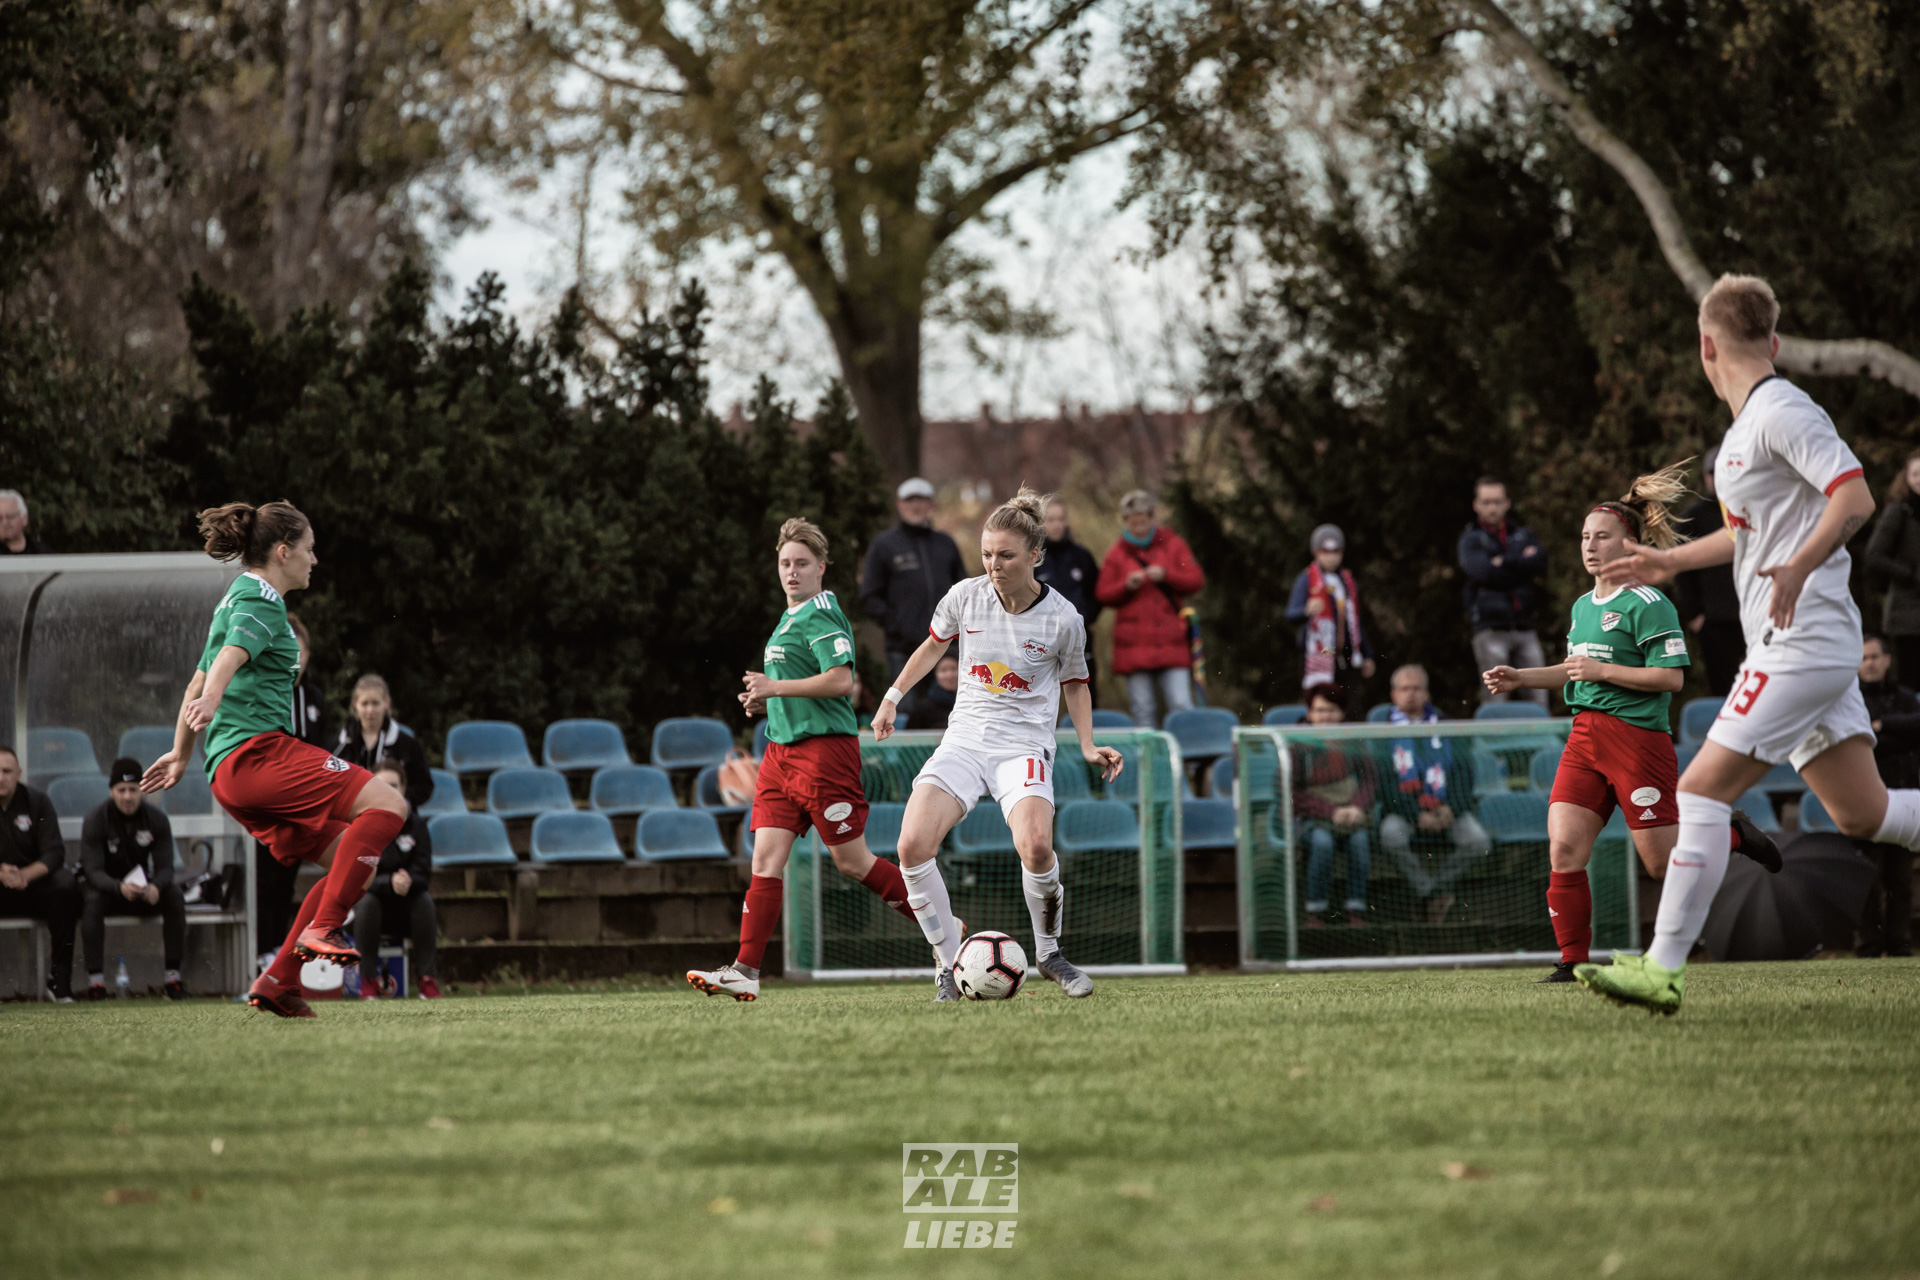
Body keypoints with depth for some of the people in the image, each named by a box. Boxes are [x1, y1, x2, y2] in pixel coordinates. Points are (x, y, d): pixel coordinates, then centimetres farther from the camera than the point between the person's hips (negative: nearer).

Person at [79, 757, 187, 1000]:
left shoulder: (156, 819, -9)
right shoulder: (96, 821, -17)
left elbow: (165, 867, -12)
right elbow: (94, 871, -23)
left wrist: (155, 887, -37)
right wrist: (120, 887, -44)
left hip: (142, 886, 3)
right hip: (105, 885, -3)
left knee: (174, 895, -25)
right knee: (92, 900, -36)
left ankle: (173, 976, -22)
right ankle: (95, 979, -34)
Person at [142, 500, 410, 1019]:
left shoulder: (239, 598, 27)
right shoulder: (260, 600, -4)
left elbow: (198, 680, 37)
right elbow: (230, 655, -26)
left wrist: (181, 753, 49)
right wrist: (211, 701, -46)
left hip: (231, 772, 10)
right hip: (257, 749, -10)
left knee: (357, 860, 8)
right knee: (386, 804, -19)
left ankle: (278, 981, 2)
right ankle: (324, 927, -24)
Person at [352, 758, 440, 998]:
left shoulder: (415, 824, -4)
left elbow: (423, 874, -11)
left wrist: (408, 882, -36)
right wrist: (389, 883, -38)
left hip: (406, 912, 1)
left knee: (424, 899, -29)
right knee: (366, 900, -33)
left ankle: (426, 977, -23)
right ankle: (369, 978, -26)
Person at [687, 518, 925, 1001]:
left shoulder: (822, 615, -11)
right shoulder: (790, 618, 19)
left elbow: (841, 680, -23)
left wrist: (774, 688, -18)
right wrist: (766, 703, 11)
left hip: (823, 747, -9)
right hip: (782, 750, 9)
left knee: (852, 861, -3)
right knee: (766, 859, -1)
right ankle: (746, 971, -6)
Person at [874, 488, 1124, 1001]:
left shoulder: (1062, 619, -7)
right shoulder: (966, 597, -2)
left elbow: (1074, 684, 11)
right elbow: (934, 645, 20)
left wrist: (1088, 747, 1)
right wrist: (891, 699, 21)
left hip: (1024, 745, -3)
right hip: (963, 741, 3)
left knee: (1035, 847, -31)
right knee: (913, 846, -20)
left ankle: (1048, 952, -3)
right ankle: (948, 964, -4)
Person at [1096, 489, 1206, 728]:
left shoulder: (1172, 545, 9)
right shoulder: (1116, 554, 9)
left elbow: (1196, 580, 3)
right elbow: (1103, 595, 6)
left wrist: (1166, 575, -12)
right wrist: (1126, 586, -12)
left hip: (1171, 644, -1)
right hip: (1134, 644, 1)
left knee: (1181, 706, -9)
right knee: (1142, 711, 1)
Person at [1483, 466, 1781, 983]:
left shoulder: (1647, 605, -10)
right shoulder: (1583, 605, 16)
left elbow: (1672, 676, -16)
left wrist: (1602, 671, -18)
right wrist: (1518, 678, 19)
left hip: (1638, 737, -7)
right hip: (1585, 736, 7)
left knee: (1662, 864, -1)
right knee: (1564, 852, -8)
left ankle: (1732, 833, 27)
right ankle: (1573, 961, -1)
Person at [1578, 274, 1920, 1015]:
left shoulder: (1781, 412, -12)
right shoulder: (1750, 423, 18)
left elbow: (1854, 500, -23)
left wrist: (1799, 565, -36)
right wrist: (1674, 562, 39)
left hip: (1802, 642, -10)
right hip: (1794, 645, 10)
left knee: (1704, 789, -11)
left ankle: (1663, 970, -11)